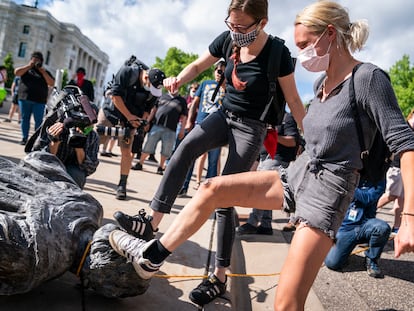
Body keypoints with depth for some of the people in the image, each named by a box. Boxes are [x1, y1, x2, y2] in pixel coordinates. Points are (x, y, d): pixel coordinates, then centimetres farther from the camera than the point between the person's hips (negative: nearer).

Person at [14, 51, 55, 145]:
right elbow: (16, 72, -4)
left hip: (39, 101, -1)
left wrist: (43, 71, -7)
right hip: (24, 99, 1)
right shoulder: (26, 69, 15)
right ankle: (24, 138, 13)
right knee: (24, 119, 5)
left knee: (38, 121, -4)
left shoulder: (45, 72, 13)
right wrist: (29, 66, -5)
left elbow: (51, 83, -1)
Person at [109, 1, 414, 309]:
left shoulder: (368, 78, -15)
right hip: (297, 174, 8)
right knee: (212, 189, 0)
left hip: (327, 191, -8)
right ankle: (151, 257, 12)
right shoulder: (323, 82, 8)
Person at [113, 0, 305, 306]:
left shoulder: (277, 52, -17)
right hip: (224, 114, 5)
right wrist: (178, 80, -12)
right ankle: (152, 223, -23)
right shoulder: (227, 40, -4)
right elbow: (198, 66, 9)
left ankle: (220, 277, 2)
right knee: (186, 146, -26)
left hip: (251, 128, -5)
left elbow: (294, 101, -10)